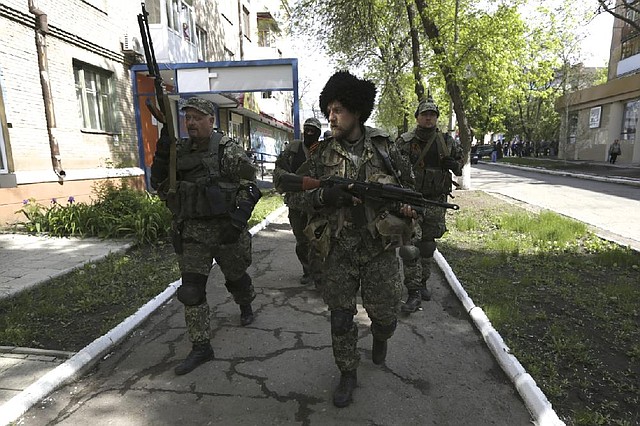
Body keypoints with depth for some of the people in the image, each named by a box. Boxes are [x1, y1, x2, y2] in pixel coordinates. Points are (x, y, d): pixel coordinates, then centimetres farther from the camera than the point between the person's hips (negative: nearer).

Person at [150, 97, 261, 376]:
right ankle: (201, 347, 15)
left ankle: (246, 306, 50)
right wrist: (162, 155, -6)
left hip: (226, 229, -3)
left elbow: (249, 187, -8)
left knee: (236, 277, 17)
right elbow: (160, 185, 10)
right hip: (191, 232, 4)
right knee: (191, 290, 2)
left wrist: (237, 220, -20)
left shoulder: (229, 150, -7)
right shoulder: (179, 152, 7)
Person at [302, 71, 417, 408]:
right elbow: (306, 196, 1)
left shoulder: (384, 148, -1)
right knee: (340, 317, 8)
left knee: (385, 314, 11)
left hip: (379, 246, 0)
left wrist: (406, 207, -11)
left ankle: (379, 337, 48)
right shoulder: (322, 154, 1)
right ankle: (348, 374, 30)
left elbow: (408, 186, 10)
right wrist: (325, 196, -20)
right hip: (338, 250, 1)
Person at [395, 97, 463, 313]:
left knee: (427, 246, 14)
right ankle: (414, 293, 1)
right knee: (409, 246, -9)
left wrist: (454, 164, -5)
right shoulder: (404, 141, -4)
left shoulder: (447, 141, 6)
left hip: (436, 202, 4)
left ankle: (423, 283, 32)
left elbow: (460, 162, 18)